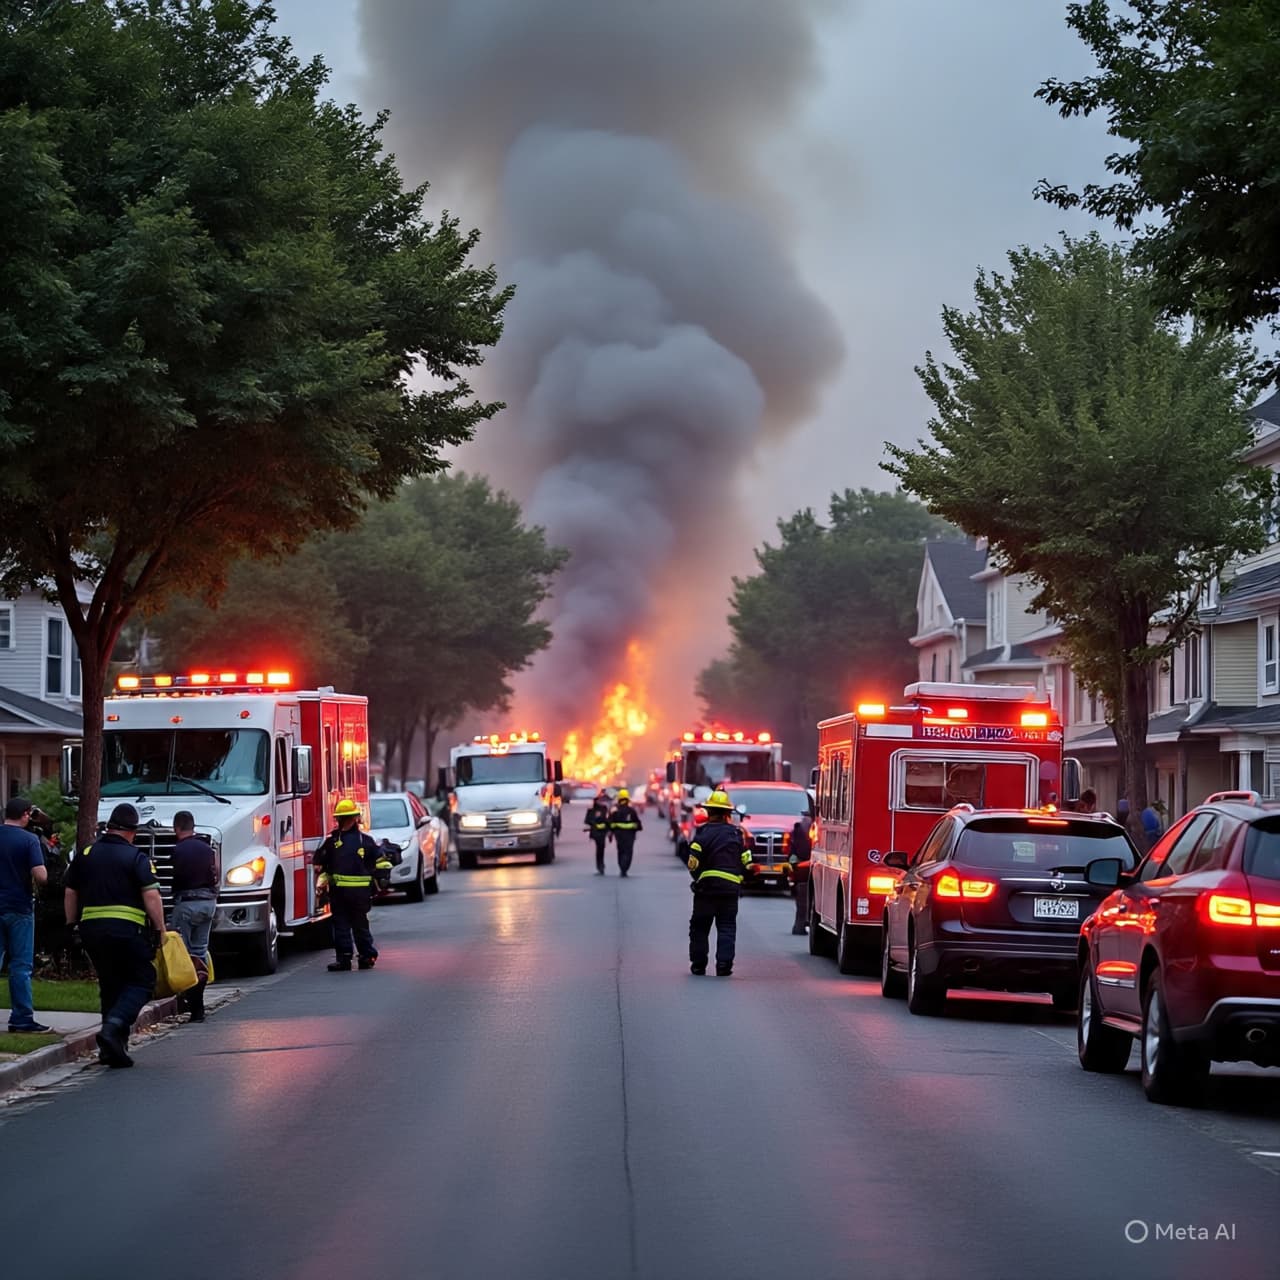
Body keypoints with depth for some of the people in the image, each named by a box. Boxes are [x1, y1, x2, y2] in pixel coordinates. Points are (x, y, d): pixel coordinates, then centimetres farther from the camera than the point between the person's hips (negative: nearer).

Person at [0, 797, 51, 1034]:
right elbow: (41, 876, -18)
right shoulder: (28, 840, -11)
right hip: (19, 908, -4)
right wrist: (32, 881, 3)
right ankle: (22, 1018, 3)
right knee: (21, 966, 2)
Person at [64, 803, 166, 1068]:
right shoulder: (136, 858, -3)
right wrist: (160, 929, -4)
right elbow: (151, 896, -10)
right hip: (127, 929, -5)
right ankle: (113, 1027, -22)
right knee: (142, 981, 1)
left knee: (110, 985, 15)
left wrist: (72, 925, 23)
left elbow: (70, 894, 15)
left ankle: (113, 1048, 13)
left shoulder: (85, 856, 12)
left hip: (91, 928, 5)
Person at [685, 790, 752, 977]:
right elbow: (746, 862, 6)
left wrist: (697, 878, 8)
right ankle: (724, 964, -8)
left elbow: (693, 863, -10)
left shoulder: (703, 832, -5)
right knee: (727, 927, 4)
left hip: (706, 886, -2)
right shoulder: (736, 833, 6)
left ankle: (698, 965, 13)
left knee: (699, 927, 10)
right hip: (731, 887, 2)